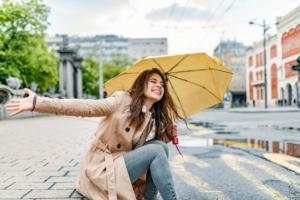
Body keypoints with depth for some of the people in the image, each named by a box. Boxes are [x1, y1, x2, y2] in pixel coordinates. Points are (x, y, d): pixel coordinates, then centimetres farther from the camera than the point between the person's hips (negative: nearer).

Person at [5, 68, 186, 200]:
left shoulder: (156, 120, 8)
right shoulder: (123, 100, -11)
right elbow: (85, 107, -21)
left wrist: (169, 136, -5)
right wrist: (38, 103, -31)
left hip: (126, 168, 6)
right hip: (101, 170, -6)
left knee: (160, 146, -14)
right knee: (156, 150, -22)